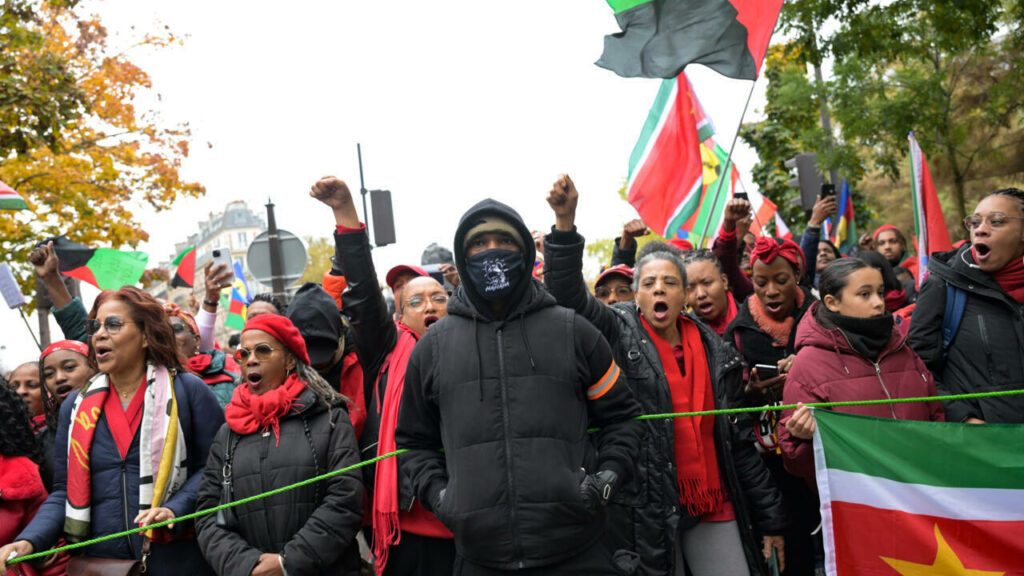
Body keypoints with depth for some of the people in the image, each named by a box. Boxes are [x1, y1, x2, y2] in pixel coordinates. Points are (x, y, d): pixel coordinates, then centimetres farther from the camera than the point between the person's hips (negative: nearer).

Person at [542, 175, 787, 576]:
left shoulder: (716, 351, 8)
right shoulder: (619, 334, -2)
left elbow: (739, 442, 11)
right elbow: (570, 296, -20)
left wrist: (770, 518, 12)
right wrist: (565, 222, -32)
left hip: (715, 508, 3)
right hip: (648, 509, -3)